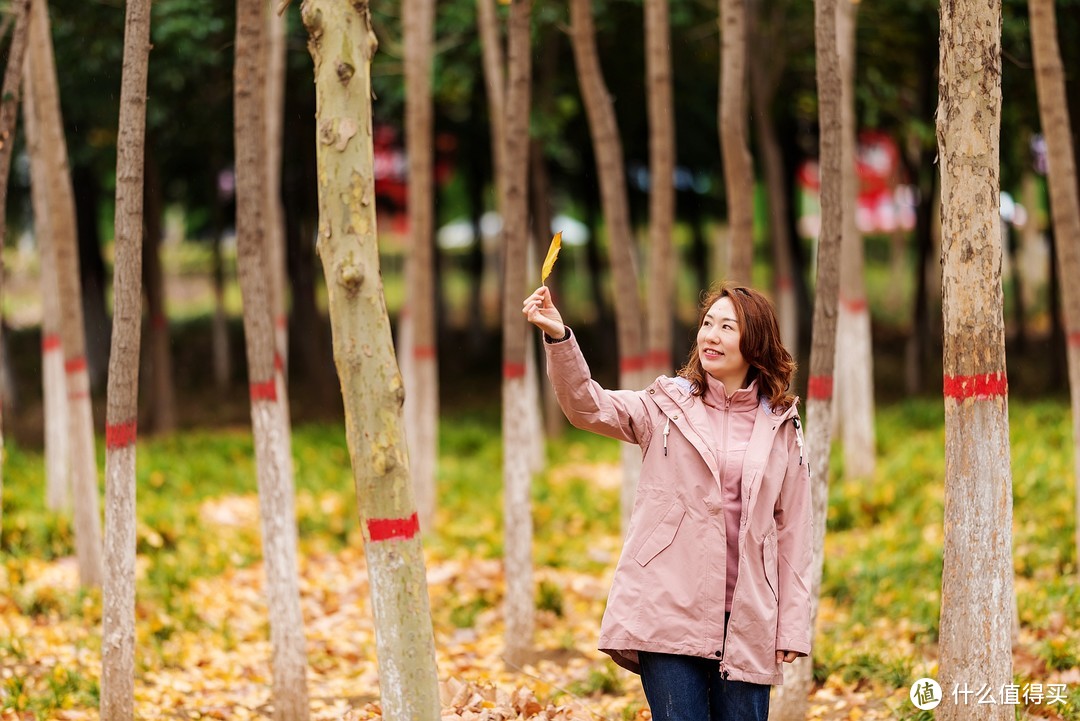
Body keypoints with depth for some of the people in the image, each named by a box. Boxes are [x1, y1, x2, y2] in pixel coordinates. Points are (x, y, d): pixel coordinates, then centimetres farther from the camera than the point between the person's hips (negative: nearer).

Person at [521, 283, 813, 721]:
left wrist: (792, 626, 3)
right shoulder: (668, 406, 6)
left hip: (747, 621, 1)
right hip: (672, 615, -1)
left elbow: (792, 530, 8)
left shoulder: (781, 426, 9)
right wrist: (558, 338, -27)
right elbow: (587, 406, -10)